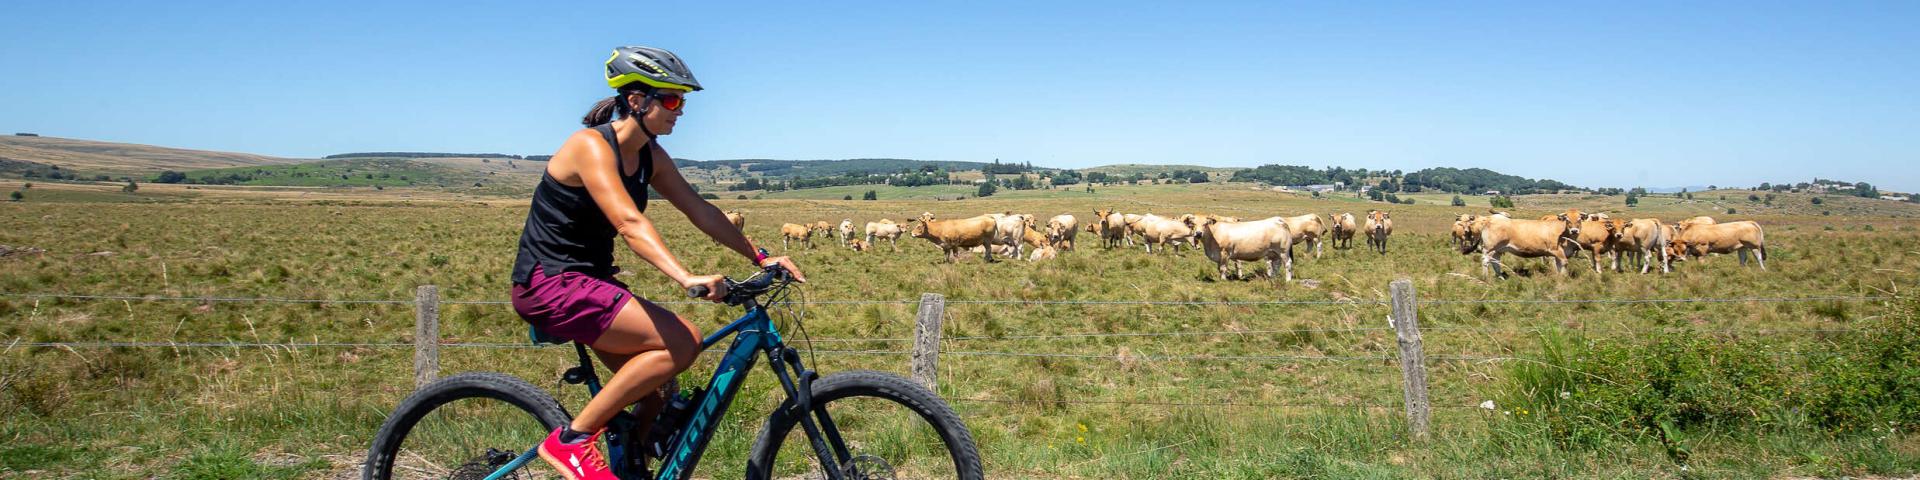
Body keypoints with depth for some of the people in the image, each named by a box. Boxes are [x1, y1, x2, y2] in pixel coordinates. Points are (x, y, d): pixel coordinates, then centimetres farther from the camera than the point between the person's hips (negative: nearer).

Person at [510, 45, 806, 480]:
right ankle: (572, 439, -14)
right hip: (550, 285, -9)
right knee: (683, 342, -21)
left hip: (587, 283, 9)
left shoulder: (649, 156, 6)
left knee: (659, 398, 5)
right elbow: (629, 222, -33)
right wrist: (686, 278, -46)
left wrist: (761, 258, -1)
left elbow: (700, 210, 7)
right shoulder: (591, 146, -19)